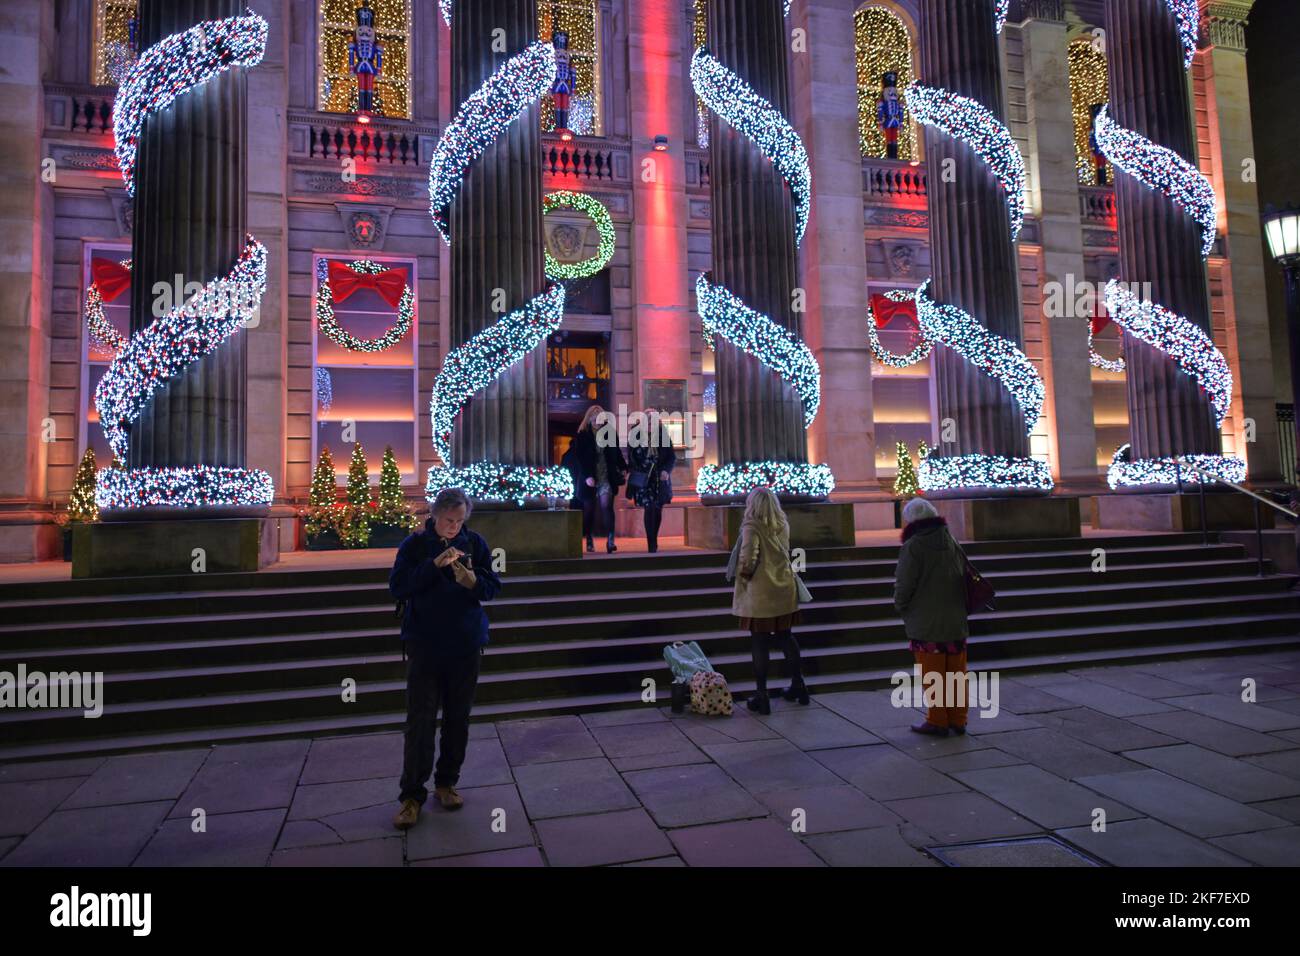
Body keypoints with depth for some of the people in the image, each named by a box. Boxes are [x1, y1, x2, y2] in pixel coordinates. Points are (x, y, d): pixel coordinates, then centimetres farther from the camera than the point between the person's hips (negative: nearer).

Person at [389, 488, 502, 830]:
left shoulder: (475, 543, 0)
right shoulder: (415, 544, -5)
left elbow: (493, 586, 0)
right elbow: (397, 587, -14)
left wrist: (473, 581, -22)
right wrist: (435, 564, -25)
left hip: (465, 645, 2)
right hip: (424, 645, -2)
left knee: (458, 719, 11)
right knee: (420, 721, -1)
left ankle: (446, 782, 27)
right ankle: (412, 795, 9)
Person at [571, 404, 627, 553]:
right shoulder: (581, 436, -2)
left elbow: (617, 453, 13)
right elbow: (579, 458, -5)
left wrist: (623, 467, -1)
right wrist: (587, 476, -16)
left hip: (607, 478, 1)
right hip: (589, 478, -1)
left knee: (606, 505, -14)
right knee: (589, 510, 7)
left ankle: (610, 539, -18)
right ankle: (589, 541, 21)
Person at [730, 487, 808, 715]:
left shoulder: (752, 526, -16)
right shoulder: (783, 525, 3)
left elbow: (748, 558, -25)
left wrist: (744, 575, -7)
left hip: (760, 593, -6)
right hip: (784, 589, 6)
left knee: (759, 643, 4)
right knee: (786, 637, 20)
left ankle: (761, 696, 10)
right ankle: (798, 685, 29)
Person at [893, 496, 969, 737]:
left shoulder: (913, 547, -14)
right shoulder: (952, 543, 6)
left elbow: (904, 585, -15)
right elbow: (967, 579, 12)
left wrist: (901, 607, 4)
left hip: (926, 624, -6)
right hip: (955, 621, 6)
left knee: (932, 674, 5)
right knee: (956, 672, 14)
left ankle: (937, 721, 12)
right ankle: (958, 719, 22)